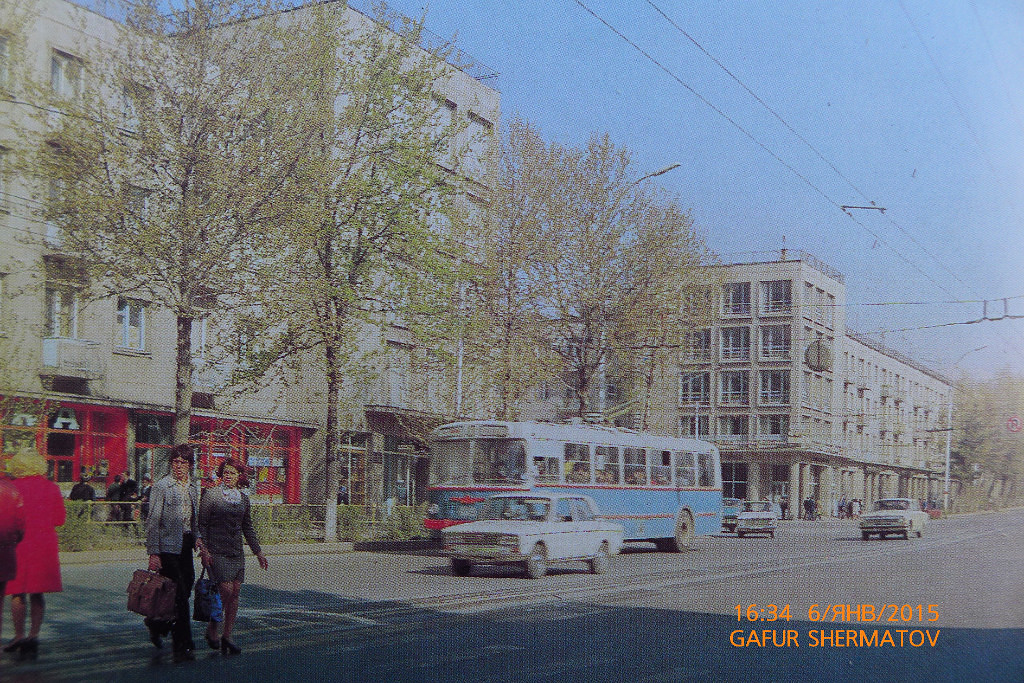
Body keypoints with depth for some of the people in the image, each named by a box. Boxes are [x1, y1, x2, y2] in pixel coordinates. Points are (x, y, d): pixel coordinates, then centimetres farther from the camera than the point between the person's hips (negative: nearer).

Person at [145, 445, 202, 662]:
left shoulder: (192, 489, 13)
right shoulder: (161, 487, -7)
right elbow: (152, 522, -10)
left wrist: (197, 540, 7)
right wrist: (153, 553, -15)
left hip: (186, 548, 7)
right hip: (168, 548, -7)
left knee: (184, 593, 8)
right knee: (179, 597, -8)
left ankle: (156, 624, 33)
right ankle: (182, 647, -2)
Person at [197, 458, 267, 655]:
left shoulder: (243, 499, 11)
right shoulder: (210, 495, -2)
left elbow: (248, 528, 18)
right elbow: (202, 524, -3)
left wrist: (258, 552, 17)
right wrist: (204, 548, -12)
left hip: (236, 551, 5)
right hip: (216, 550, -5)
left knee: (235, 593, 1)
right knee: (226, 590, -13)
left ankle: (227, 637, 8)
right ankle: (211, 629, 8)